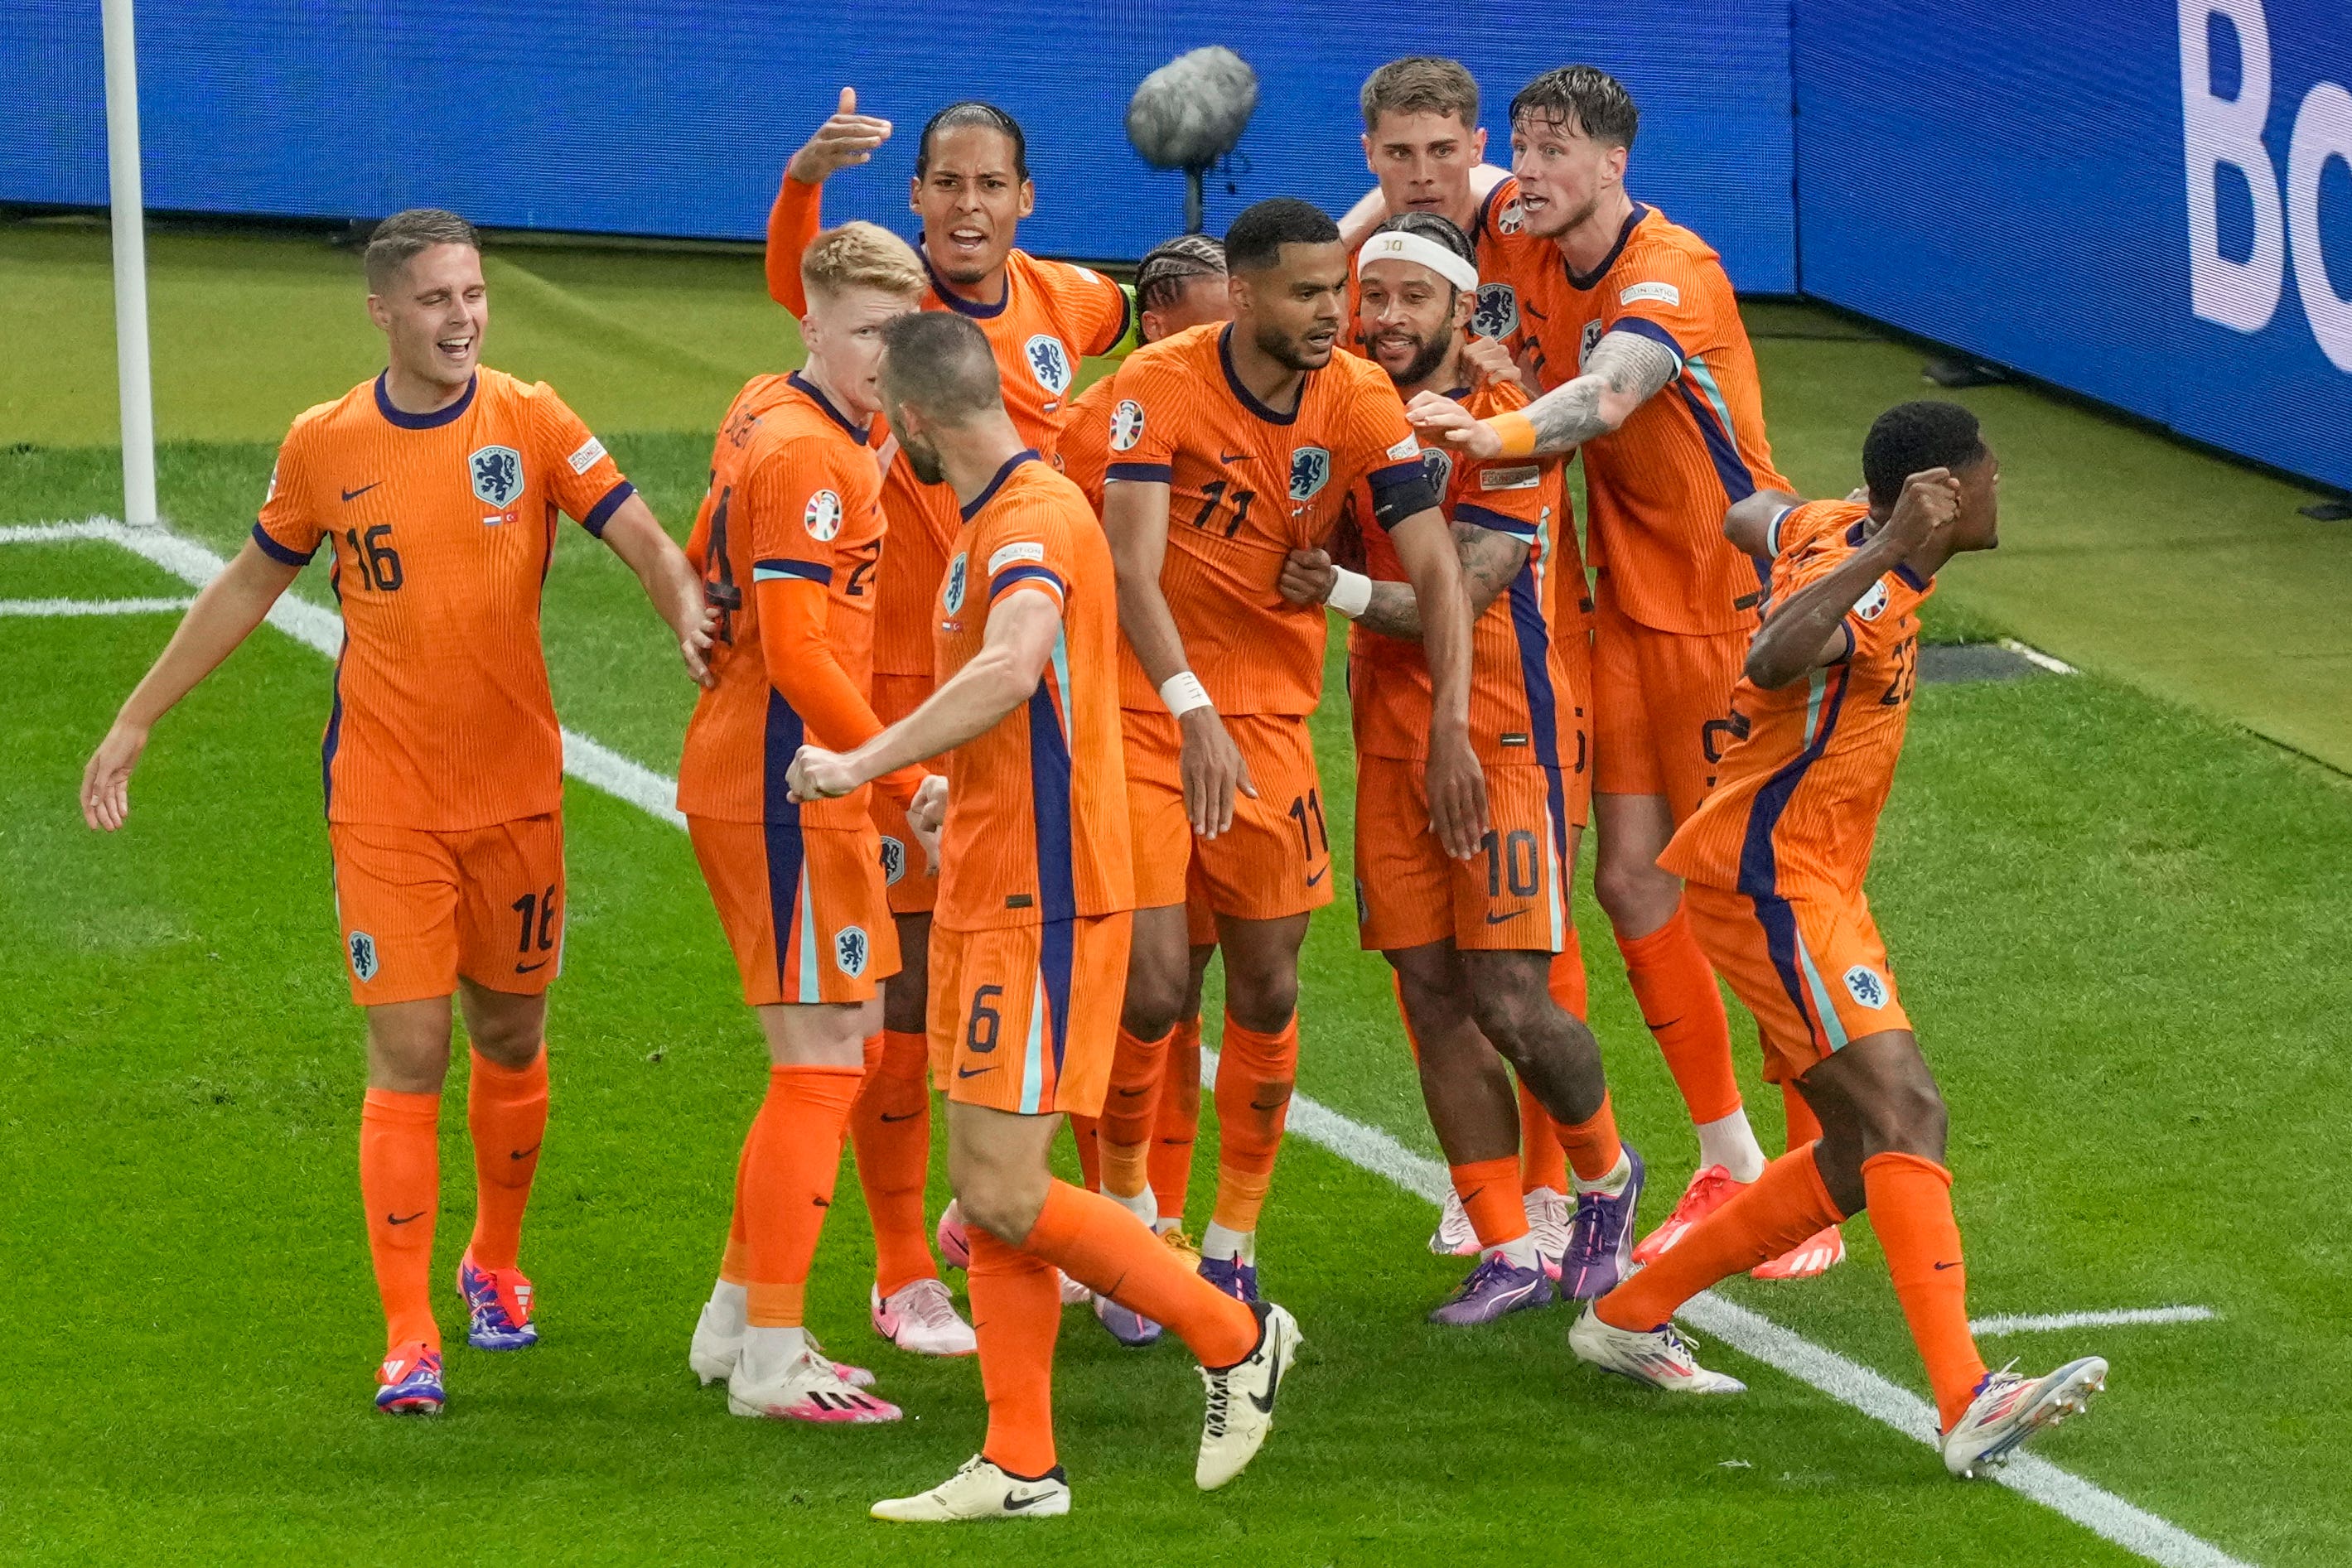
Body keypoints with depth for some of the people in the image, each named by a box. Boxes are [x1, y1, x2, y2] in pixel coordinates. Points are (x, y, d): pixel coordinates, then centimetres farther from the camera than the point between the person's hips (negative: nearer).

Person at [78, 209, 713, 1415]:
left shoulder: (531, 423, -4)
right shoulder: (325, 445, -2)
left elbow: (643, 539, -9)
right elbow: (250, 586, 11)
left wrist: (688, 615, -32)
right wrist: (136, 721, 14)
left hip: (516, 792, 1)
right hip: (385, 804, -1)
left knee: (509, 1037, 14)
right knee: (407, 1057, -8)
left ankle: (495, 1264, 38)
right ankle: (409, 1339, -5)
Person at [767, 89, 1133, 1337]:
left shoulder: (1070, 303, 3)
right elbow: (796, 281, -35)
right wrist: (806, 175, -55)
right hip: (904, 683, -4)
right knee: (900, 988, -2)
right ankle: (901, 1274, 9)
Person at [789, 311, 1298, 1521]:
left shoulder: (1034, 516, -18)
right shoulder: (991, 520, 16)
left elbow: (1013, 667, -38)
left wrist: (866, 763, -37)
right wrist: (955, 789, 30)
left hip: (1042, 903, -10)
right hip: (985, 894, 10)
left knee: (1003, 1194, -10)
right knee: (987, 1196, 8)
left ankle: (1233, 1338, 5)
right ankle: (1020, 1466, 11)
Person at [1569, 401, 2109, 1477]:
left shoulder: (1840, 531, 8)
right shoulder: (1863, 592, -21)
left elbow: (1745, 519, 28)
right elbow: (1776, 660, -44)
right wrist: (1889, 548, -47)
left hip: (1811, 885, 11)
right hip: (1768, 881, -11)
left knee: (1860, 1159, 11)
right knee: (1905, 1113, -22)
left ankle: (1630, 1317, 22)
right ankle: (1966, 1405, -34)